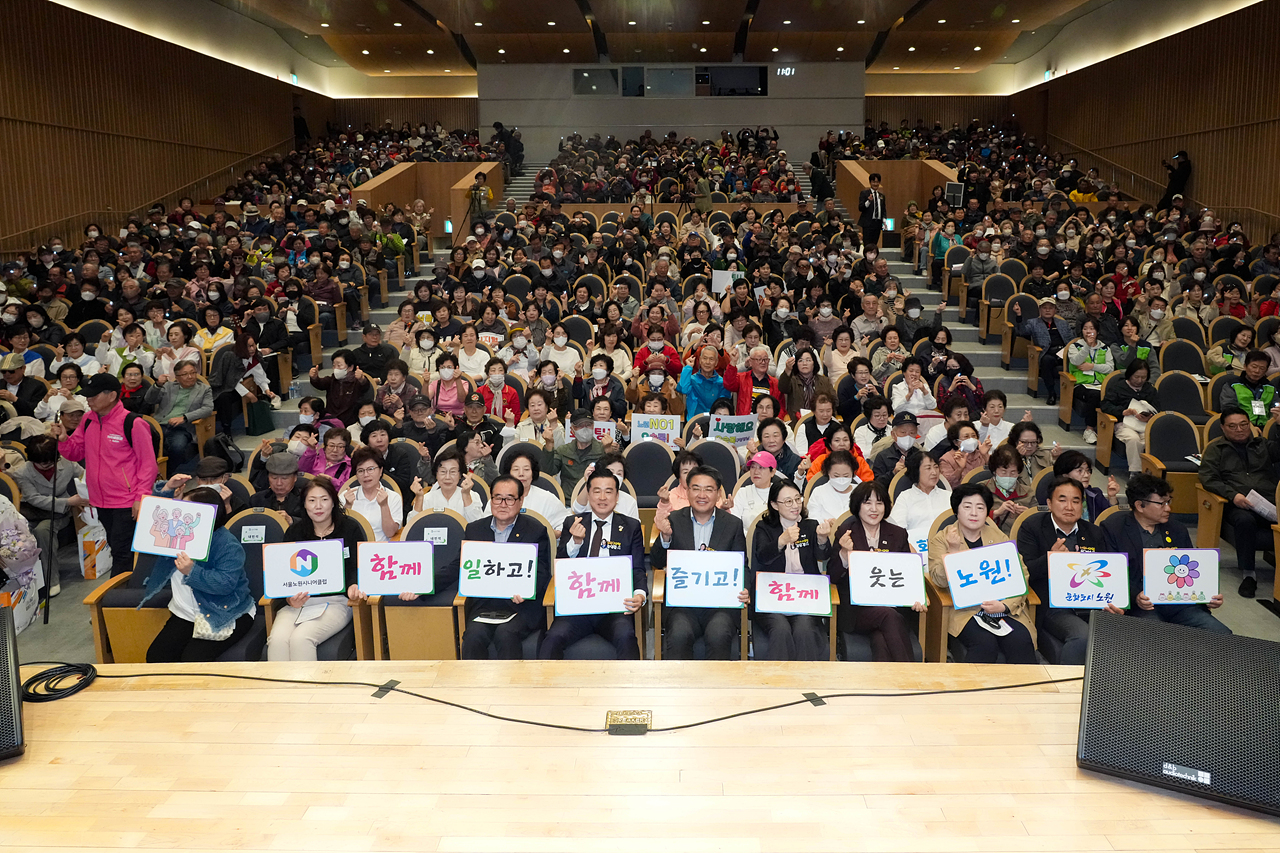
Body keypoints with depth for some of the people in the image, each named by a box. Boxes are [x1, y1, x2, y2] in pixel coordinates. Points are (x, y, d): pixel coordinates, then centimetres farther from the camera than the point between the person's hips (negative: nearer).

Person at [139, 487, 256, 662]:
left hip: (226, 616, -7)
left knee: (194, 659, -26)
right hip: (187, 614, 7)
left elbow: (226, 583, -26)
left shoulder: (228, 545, -17)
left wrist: (192, 572, -33)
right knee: (155, 656, -12)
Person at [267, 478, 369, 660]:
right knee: (278, 639, -28)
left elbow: (359, 568, 3)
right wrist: (291, 598, -15)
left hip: (336, 602, -2)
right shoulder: (295, 532, 14)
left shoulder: (350, 529, 8)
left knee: (300, 638, -30)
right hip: (299, 602, 3)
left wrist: (354, 586, -22)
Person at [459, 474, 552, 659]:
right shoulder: (474, 529, 15)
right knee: (474, 635, -26)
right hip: (483, 604, 3)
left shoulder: (536, 530, 5)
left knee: (505, 634, -30)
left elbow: (542, 574, 1)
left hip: (521, 605, -2)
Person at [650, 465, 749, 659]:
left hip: (721, 603, 0)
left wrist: (743, 592, -10)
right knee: (679, 636, -30)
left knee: (719, 636, -30)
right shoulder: (674, 520, 9)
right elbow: (656, 563, 8)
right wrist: (665, 536, -11)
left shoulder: (733, 525, 9)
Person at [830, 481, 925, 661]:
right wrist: (845, 553, -21)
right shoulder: (845, 533, 3)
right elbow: (833, 578, -3)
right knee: (890, 616, -32)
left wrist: (916, 598, -10)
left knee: (882, 643, -31)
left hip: (890, 604, 2)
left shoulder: (898, 535, 13)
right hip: (854, 610, -2)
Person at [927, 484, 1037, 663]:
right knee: (985, 643, -29)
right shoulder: (940, 539, 8)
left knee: (1021, 641, -24)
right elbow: (940, 581, -3)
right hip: (965, 611, -2)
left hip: (1005, 609, 3)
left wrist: (1005, 605, -11)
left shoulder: (1000, 538, 15)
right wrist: (953, 551, -17)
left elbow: (1021, 576, 5)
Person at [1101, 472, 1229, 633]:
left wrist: (1209, 595, 1)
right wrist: (1135, 596, -21)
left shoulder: (1177, 530, 20)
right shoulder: (1112, 529, 3)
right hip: (1141, 607, -6)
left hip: (1179, 604, 6)